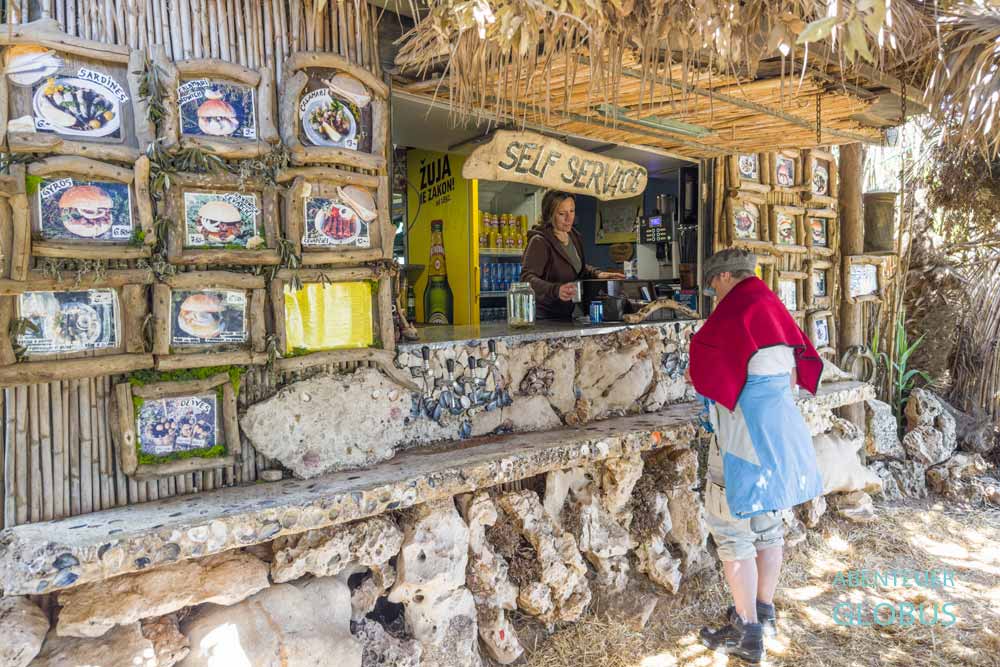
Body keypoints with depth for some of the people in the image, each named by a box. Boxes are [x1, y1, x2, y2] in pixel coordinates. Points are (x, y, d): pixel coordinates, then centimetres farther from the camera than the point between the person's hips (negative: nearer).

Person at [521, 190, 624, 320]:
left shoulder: (574, 236, 7)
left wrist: (597, 274, 5)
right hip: (543, 317, -7)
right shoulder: (539, 242, -18)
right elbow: (527, 278, -28)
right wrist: (556, 290, -43)